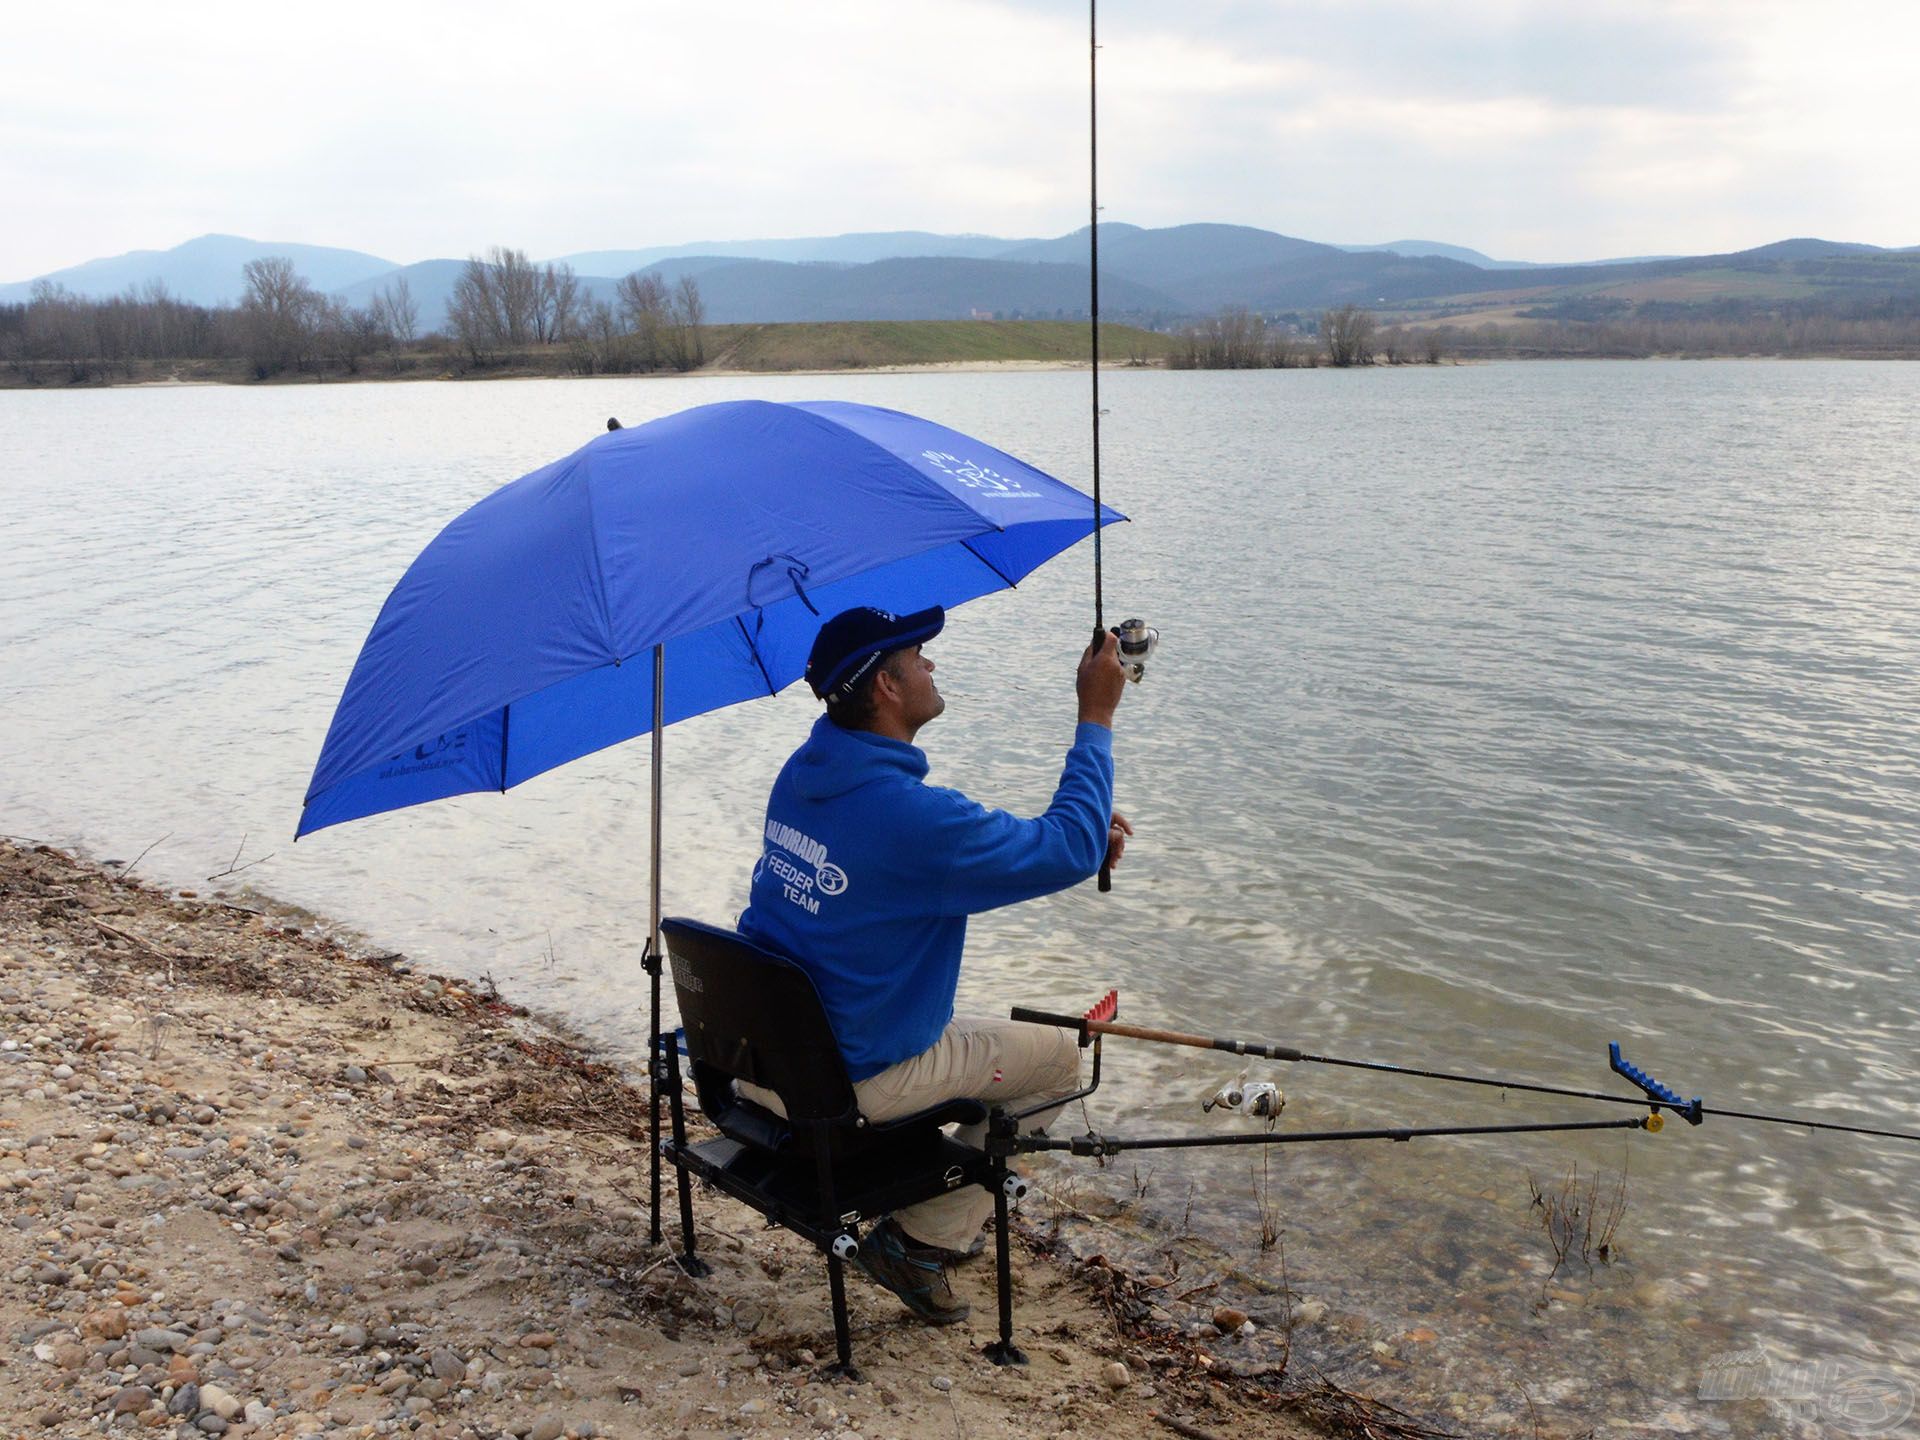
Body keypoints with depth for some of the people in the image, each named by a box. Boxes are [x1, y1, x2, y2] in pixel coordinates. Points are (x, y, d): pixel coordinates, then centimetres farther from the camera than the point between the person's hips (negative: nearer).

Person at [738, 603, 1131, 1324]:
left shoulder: (801, 774, 2)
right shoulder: (908, 811, -27)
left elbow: (972, 847, 13)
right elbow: (1069, 852, -18)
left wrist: (1081, 830, 8)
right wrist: (1096, 720, -9)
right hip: (839, 1083, -8)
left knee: (967, 1022, 33)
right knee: (1058, 1055, 9)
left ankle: (924, 1199, 35)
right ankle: (923, 1238, 9)